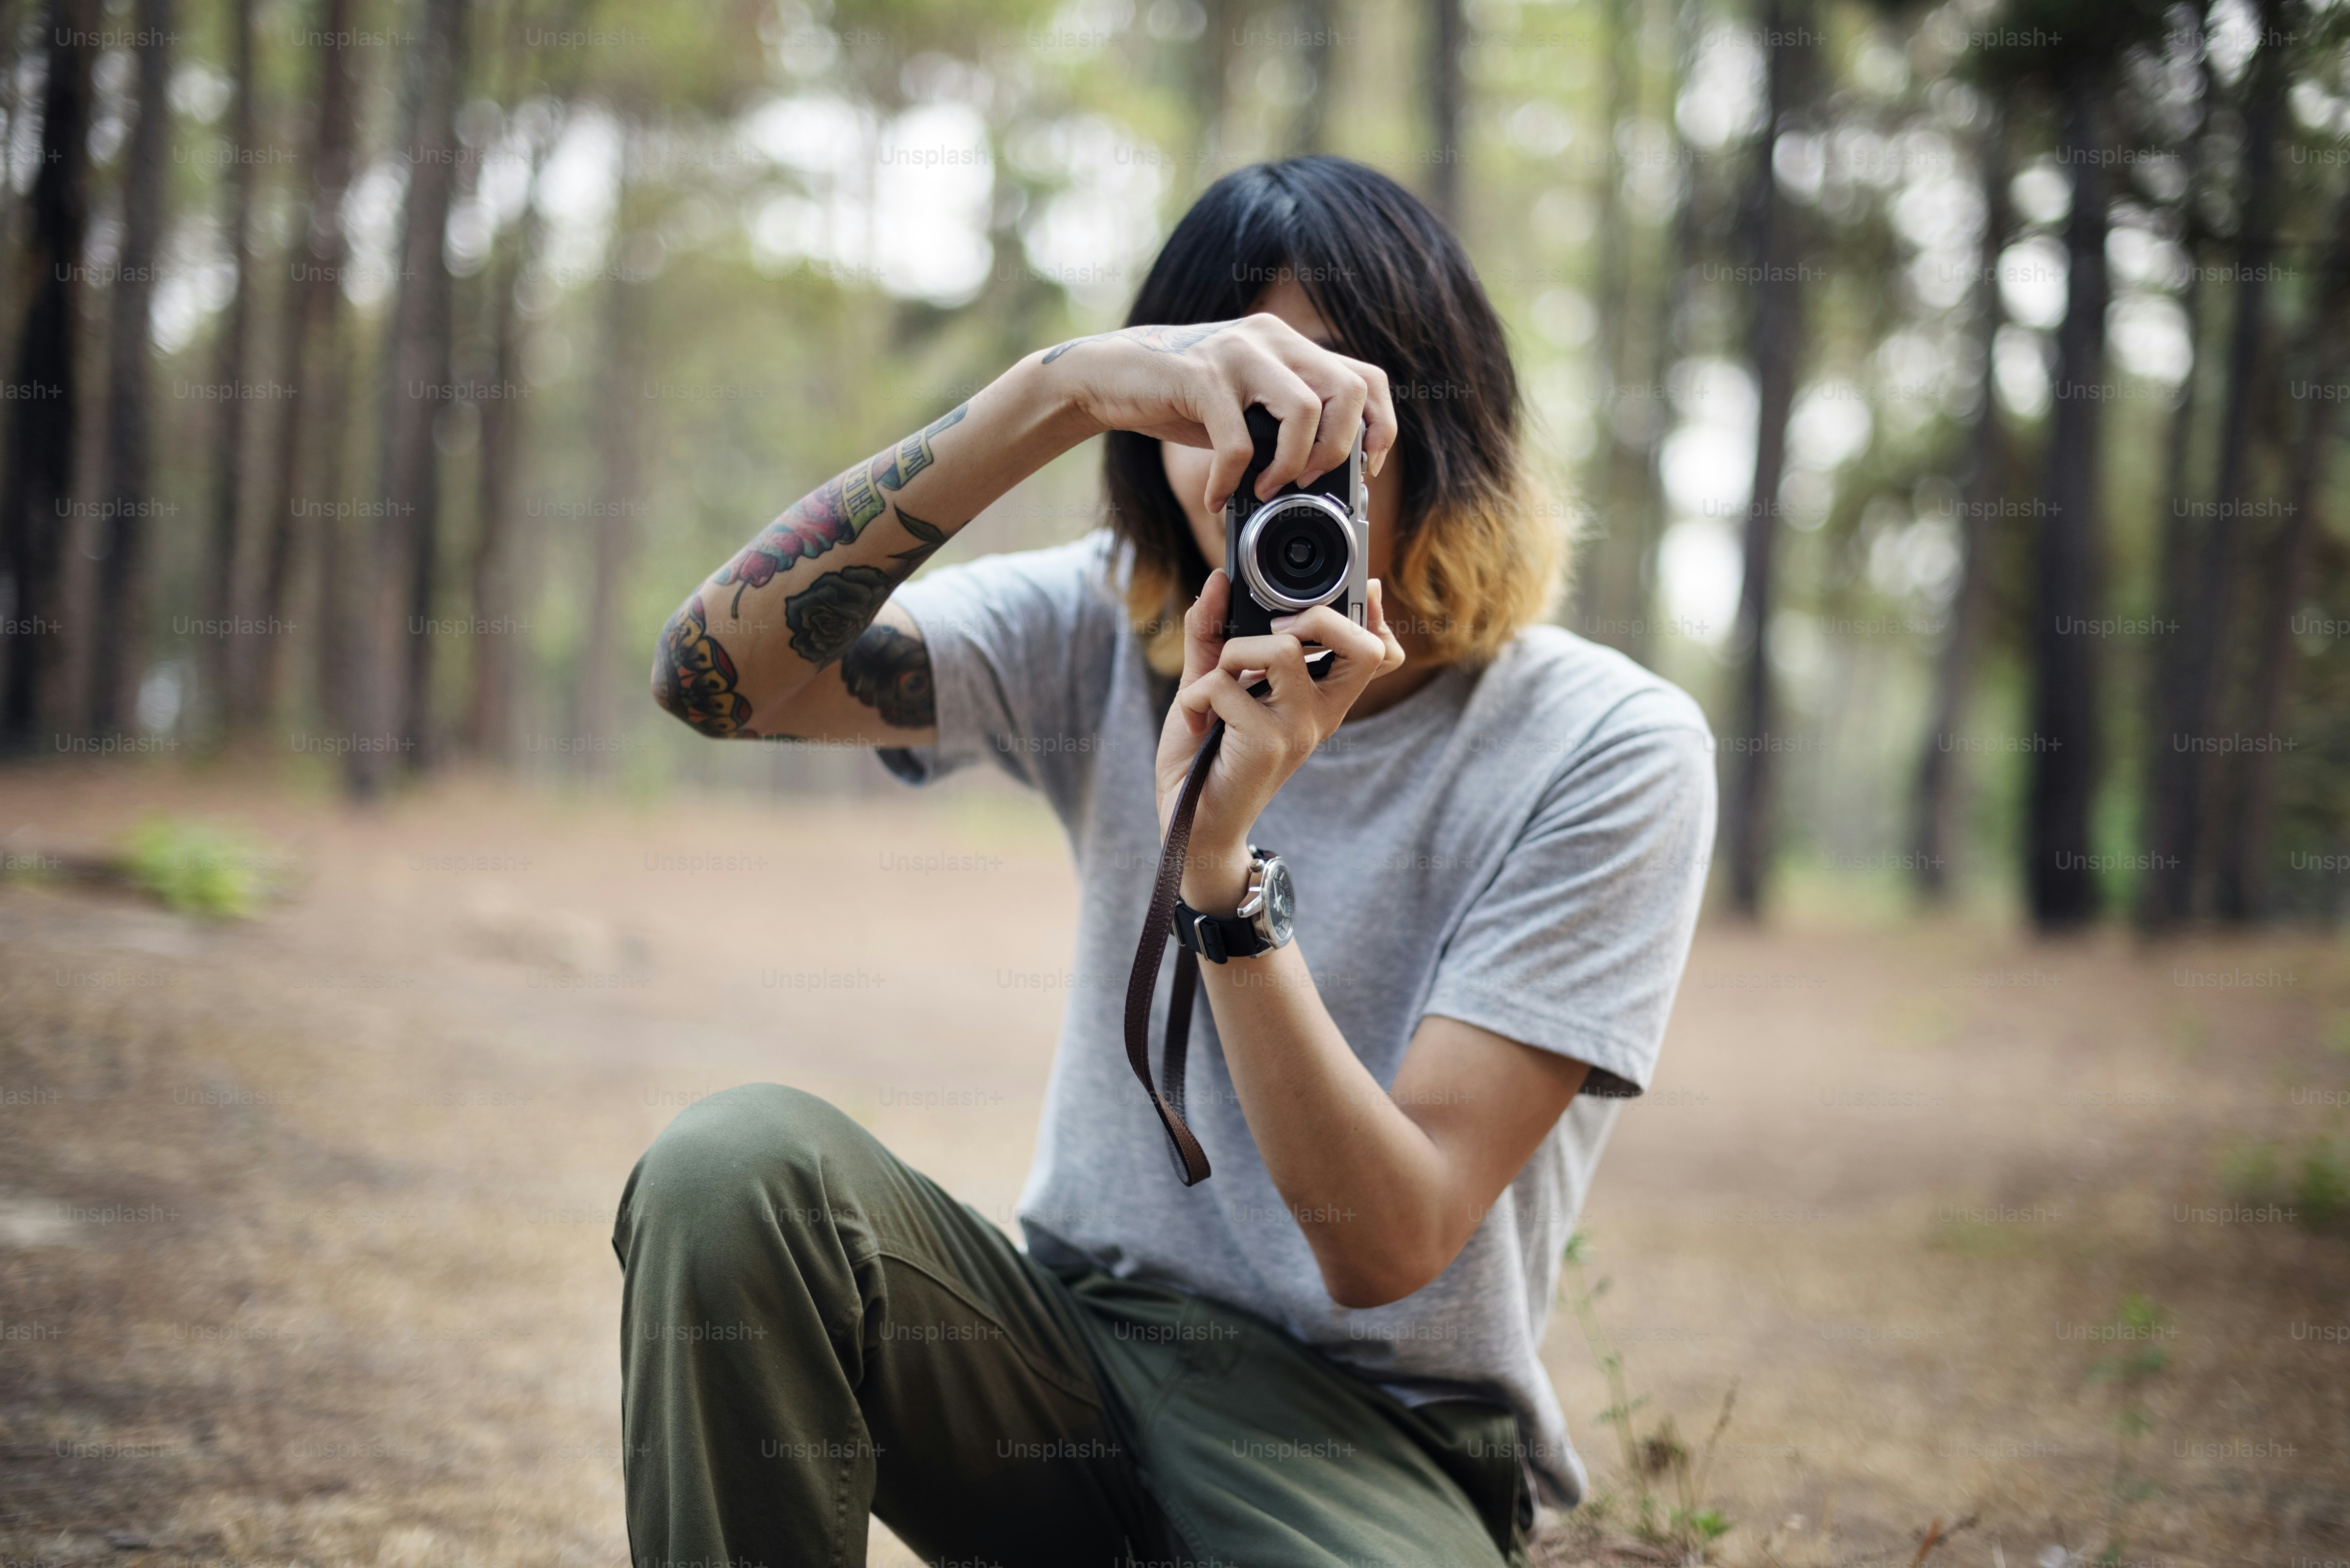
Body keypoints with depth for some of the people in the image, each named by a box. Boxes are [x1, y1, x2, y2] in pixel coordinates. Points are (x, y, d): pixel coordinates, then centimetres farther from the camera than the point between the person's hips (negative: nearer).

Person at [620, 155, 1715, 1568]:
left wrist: (1220, 856, -28)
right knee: (737, 1166, -25)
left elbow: (1387, 1245, -16)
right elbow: (721, 674, -17)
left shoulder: (1608, 751, -11)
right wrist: (1055, 392, -26)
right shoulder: (1111, 634, 0)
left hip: (1374, 1445, -4)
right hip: (1082, 1347, 4)